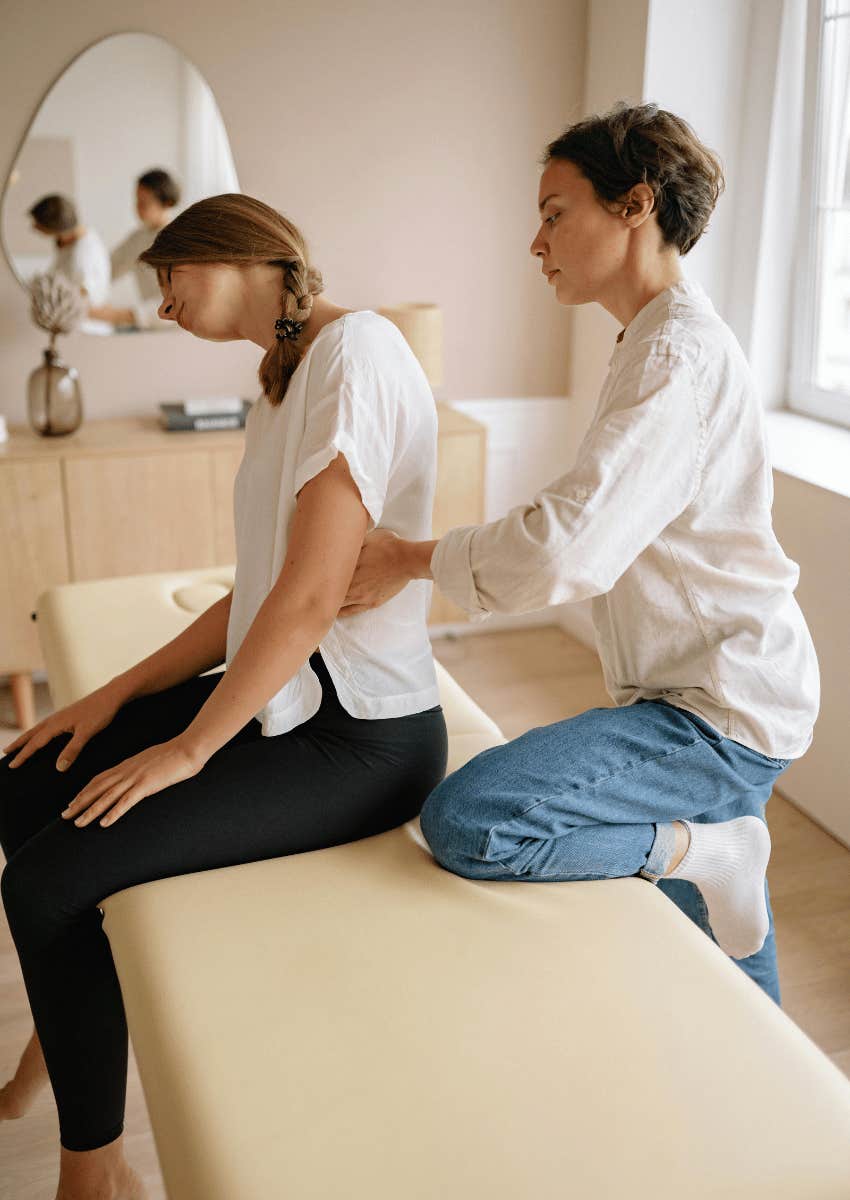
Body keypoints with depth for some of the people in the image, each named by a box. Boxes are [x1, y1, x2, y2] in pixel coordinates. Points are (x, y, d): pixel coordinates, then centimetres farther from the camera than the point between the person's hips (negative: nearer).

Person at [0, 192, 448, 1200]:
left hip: (360, 736, -9)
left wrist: (190, 748, -13)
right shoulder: (285, 380, 15)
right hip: (284, 694, 9)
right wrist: (117, 696, 10)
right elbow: (256, 596, 14)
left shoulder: (353, 349, -16)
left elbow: (312, 594, -22)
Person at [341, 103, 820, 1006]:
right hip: (709, 697, 10)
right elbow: (593, 532, 19)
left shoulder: (679, 356, -19)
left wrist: (413, 559, -18)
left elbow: (566, 548, -31)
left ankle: (696, 850, -7)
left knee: (464, 822, -22)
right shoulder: (660, 340, 15)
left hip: (720, 714, -10)